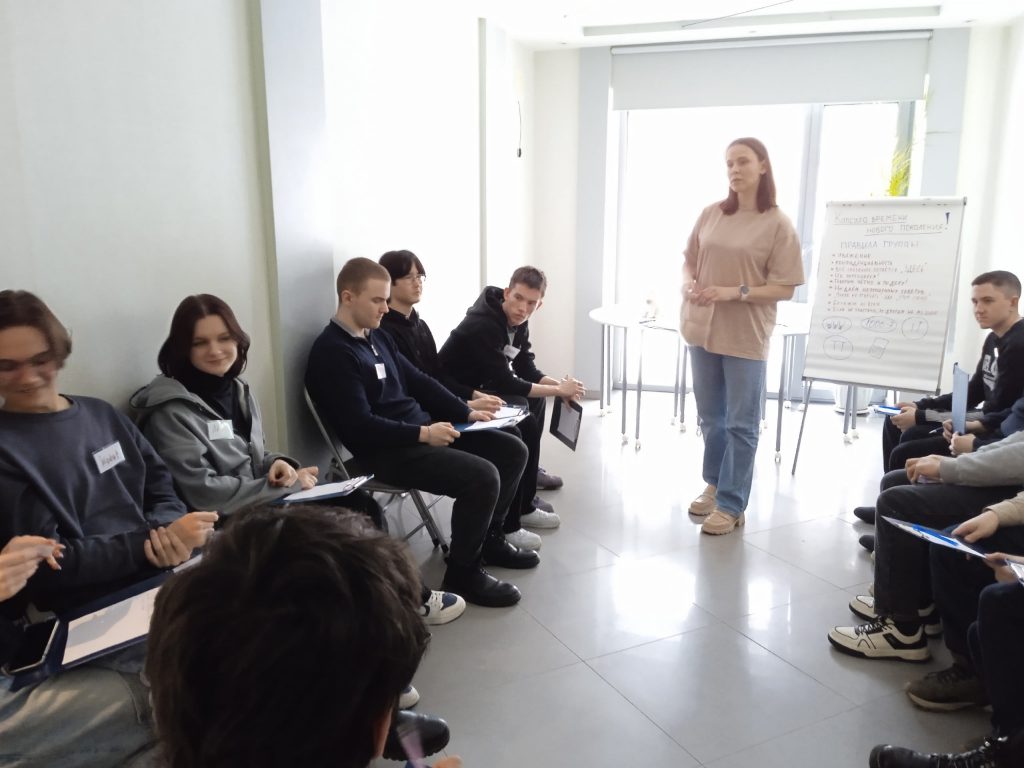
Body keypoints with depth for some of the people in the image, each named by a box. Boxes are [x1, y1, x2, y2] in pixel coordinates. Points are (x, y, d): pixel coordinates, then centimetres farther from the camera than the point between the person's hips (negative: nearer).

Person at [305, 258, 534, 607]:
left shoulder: (378, 337, 14)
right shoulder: (332, 352, -15)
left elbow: (418, 382, 17)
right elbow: (360, 426, -21)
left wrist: (466, 412, 6)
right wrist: (423, 433, -23)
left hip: (424, 430, 10)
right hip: (386, 450, -10)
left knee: (512, 451, 5)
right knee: (483, 476, -25)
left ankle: (488, 539, 22)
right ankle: (463, 573, -6)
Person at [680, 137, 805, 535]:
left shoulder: (778, 225, -8)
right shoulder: (710, 214, 4)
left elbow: (785, 289, -9)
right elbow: (689, 260, 14)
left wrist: (736, 292, -20)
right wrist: (688, 283, -8)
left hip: (746, 337, -4)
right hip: (703, 329, 5)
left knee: (741, 424, 3)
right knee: (710, 417, 15)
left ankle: (731, 505, 12)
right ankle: (714, 485, 32)